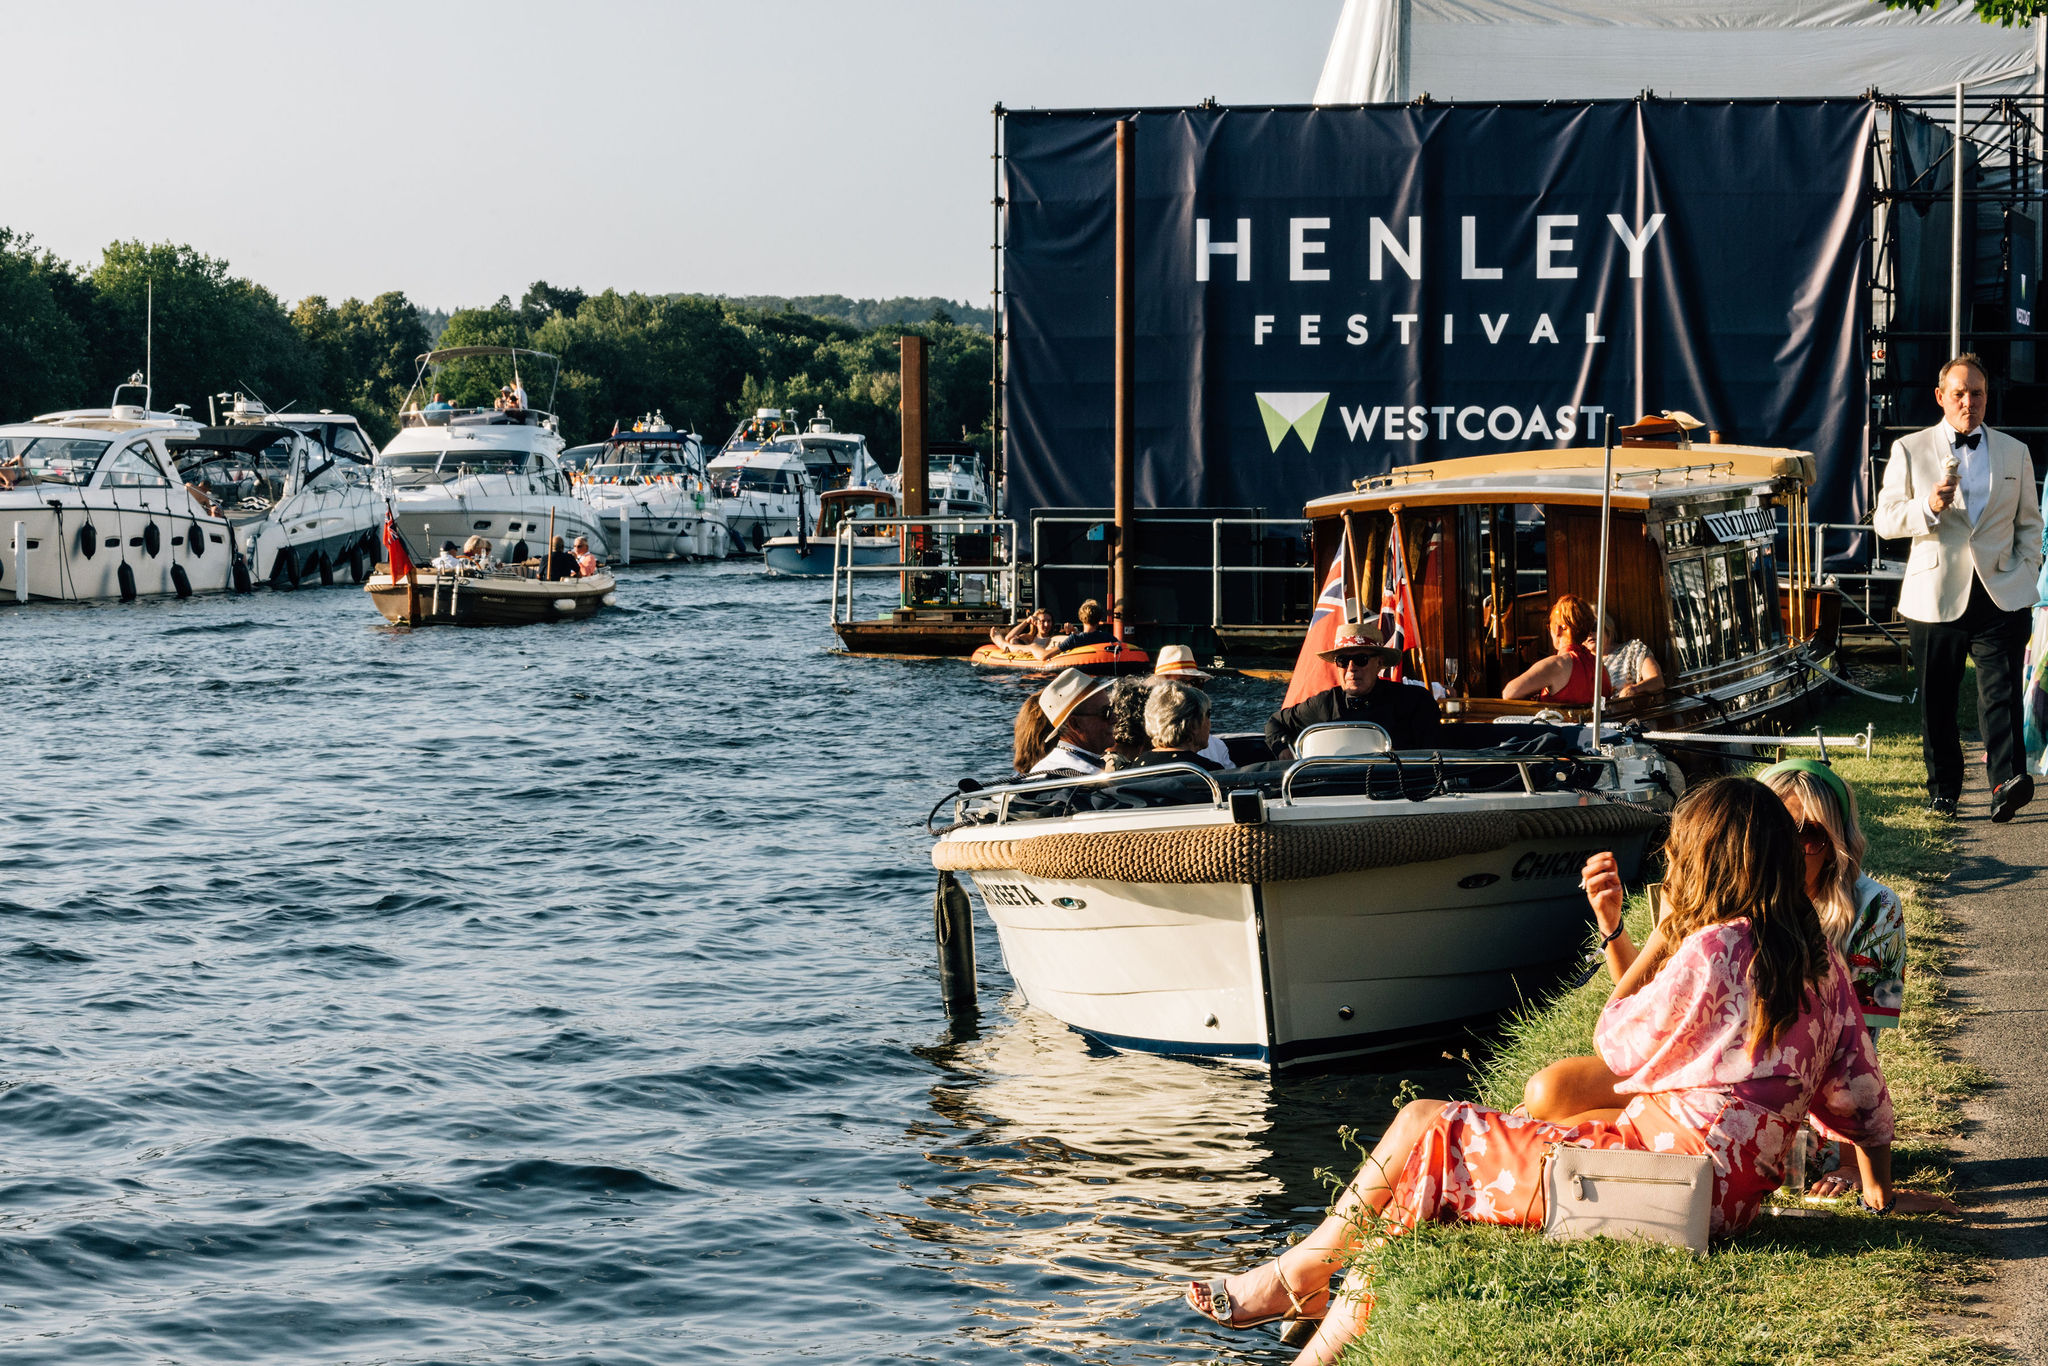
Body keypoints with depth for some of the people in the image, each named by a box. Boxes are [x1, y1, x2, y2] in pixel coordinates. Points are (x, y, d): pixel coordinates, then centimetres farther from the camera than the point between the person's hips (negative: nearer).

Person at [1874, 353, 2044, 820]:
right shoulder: (1909, 450, 7)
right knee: (1937, 701, 5)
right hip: (1936, 596, 0)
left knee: (2002, 692, -13)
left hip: (2001, 595, 0)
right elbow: (1885, 520, 1)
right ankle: (1943, 790, 17)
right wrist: (1930, 507, -17)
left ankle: (2008, 781, -22)